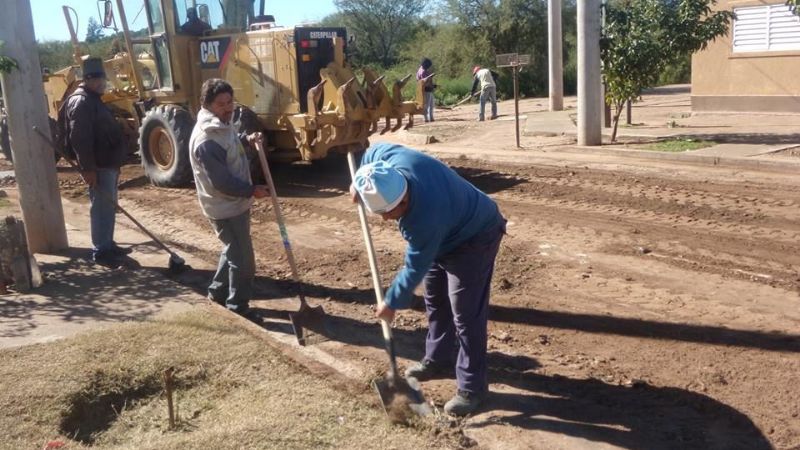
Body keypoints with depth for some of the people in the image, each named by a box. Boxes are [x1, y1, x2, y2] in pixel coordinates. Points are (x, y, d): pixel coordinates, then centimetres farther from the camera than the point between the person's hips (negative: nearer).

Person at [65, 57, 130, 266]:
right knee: (101, 207, -6)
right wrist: (88, 168, -27)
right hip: (98, 166, -10)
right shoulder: (81, 102, -15)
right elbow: (80, 139, -23)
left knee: (108, 205, 16)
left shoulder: (94, 100, 18)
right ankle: (101, 250, 0)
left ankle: (108, 245, 26)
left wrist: (116, 162, 24)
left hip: (108, 163, 11)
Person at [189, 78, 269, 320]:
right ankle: (238, 307, 16)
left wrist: (247, 139, 9)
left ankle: (218, 291, 40)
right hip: (225, 208, -10)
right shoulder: (206, 140, -28)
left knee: (234, 251, 24)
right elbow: (221, 182, -28)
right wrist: (251, 190, -19)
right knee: (242, 258, 1)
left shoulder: (223, 124, 3)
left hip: (236, 202, 10)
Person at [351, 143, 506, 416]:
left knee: (465, 314, -11)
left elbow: (414, 269, -28)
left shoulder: (425, 219, -42)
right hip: (447, 235, 9)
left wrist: (391, 303, -15)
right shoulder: (394, 160, -25)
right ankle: (438, 360, 33)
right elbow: (374, 151, 1)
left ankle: (472, 387, -1)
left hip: (474, 238, -9)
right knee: (435, 301, 17)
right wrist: (360, 183, 1)